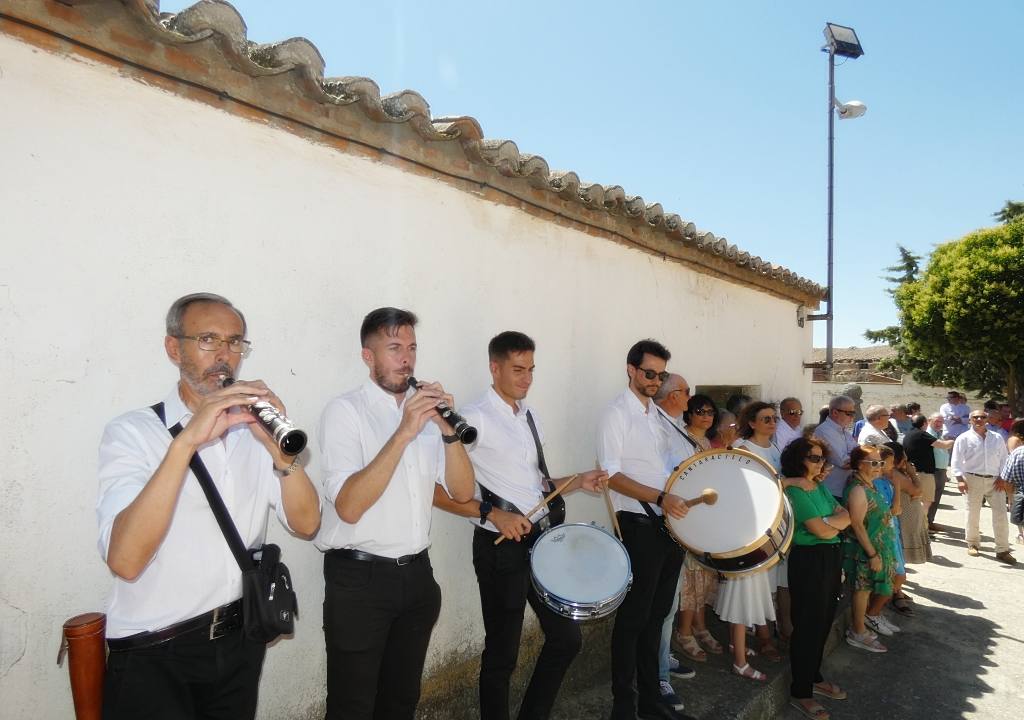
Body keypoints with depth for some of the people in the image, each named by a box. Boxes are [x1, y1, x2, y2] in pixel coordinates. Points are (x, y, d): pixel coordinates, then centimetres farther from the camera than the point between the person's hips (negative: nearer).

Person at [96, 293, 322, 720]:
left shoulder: (252, 427, 3)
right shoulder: (131, 432, -11)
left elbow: (305, 523, -7)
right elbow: (124, 560, -25)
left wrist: (278, 447, -23)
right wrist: (185, 441, -33)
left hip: (240, 639, 5)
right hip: (153, 653, -4)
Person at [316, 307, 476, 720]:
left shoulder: (425, 409, 7)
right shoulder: (345, 410, -11)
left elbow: (462, 492, 0)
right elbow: (348, 507, -23)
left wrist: (448, 430, -15)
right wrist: (403, 433, -28)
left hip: (416, 574, 6)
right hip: (360, 579, -5)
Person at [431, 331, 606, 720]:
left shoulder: (531, 416, 11)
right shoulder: (475, 418, -14)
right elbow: (434, 489, -18)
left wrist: (578, 482, 3)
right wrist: (492, 513, -24)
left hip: (543, 538, 8)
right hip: (502, 546, -8)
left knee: (567, 637, 17)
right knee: (502, 653, 8)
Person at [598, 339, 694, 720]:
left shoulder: (658, 414, 14)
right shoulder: (616, 414, -11)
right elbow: (611, 475, -18)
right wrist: (660, 499, -26)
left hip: (670, 524, 8)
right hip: (639, 526, -8)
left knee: (657, 614, 16)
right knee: (633, 617, 3)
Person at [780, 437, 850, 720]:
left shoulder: (820, 486, 12)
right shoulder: (795, 490, -15)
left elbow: (846, 516, 3)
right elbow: (820, 531, -18)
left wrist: (829, 522, -15)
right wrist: (838, 524, 0)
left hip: (831, 558, 8)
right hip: (809, 559, -8)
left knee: (824, 622, 16)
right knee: (808, 625, -1)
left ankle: (815, 678, 32)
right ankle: (800, 693, 10)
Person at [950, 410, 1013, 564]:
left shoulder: (997, 438, 9)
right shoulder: (964, 439, -1)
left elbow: (1004, 459, 12)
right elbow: (956, 461, -5)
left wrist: (1002, 478, 1)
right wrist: (960, 479, -14)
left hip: (995, 481, 3)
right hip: (973, 480, -3)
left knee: (1001, 515, -1)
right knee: (973, 514, 5)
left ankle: (1002, 550, 6)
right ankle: (973, 544, 23)